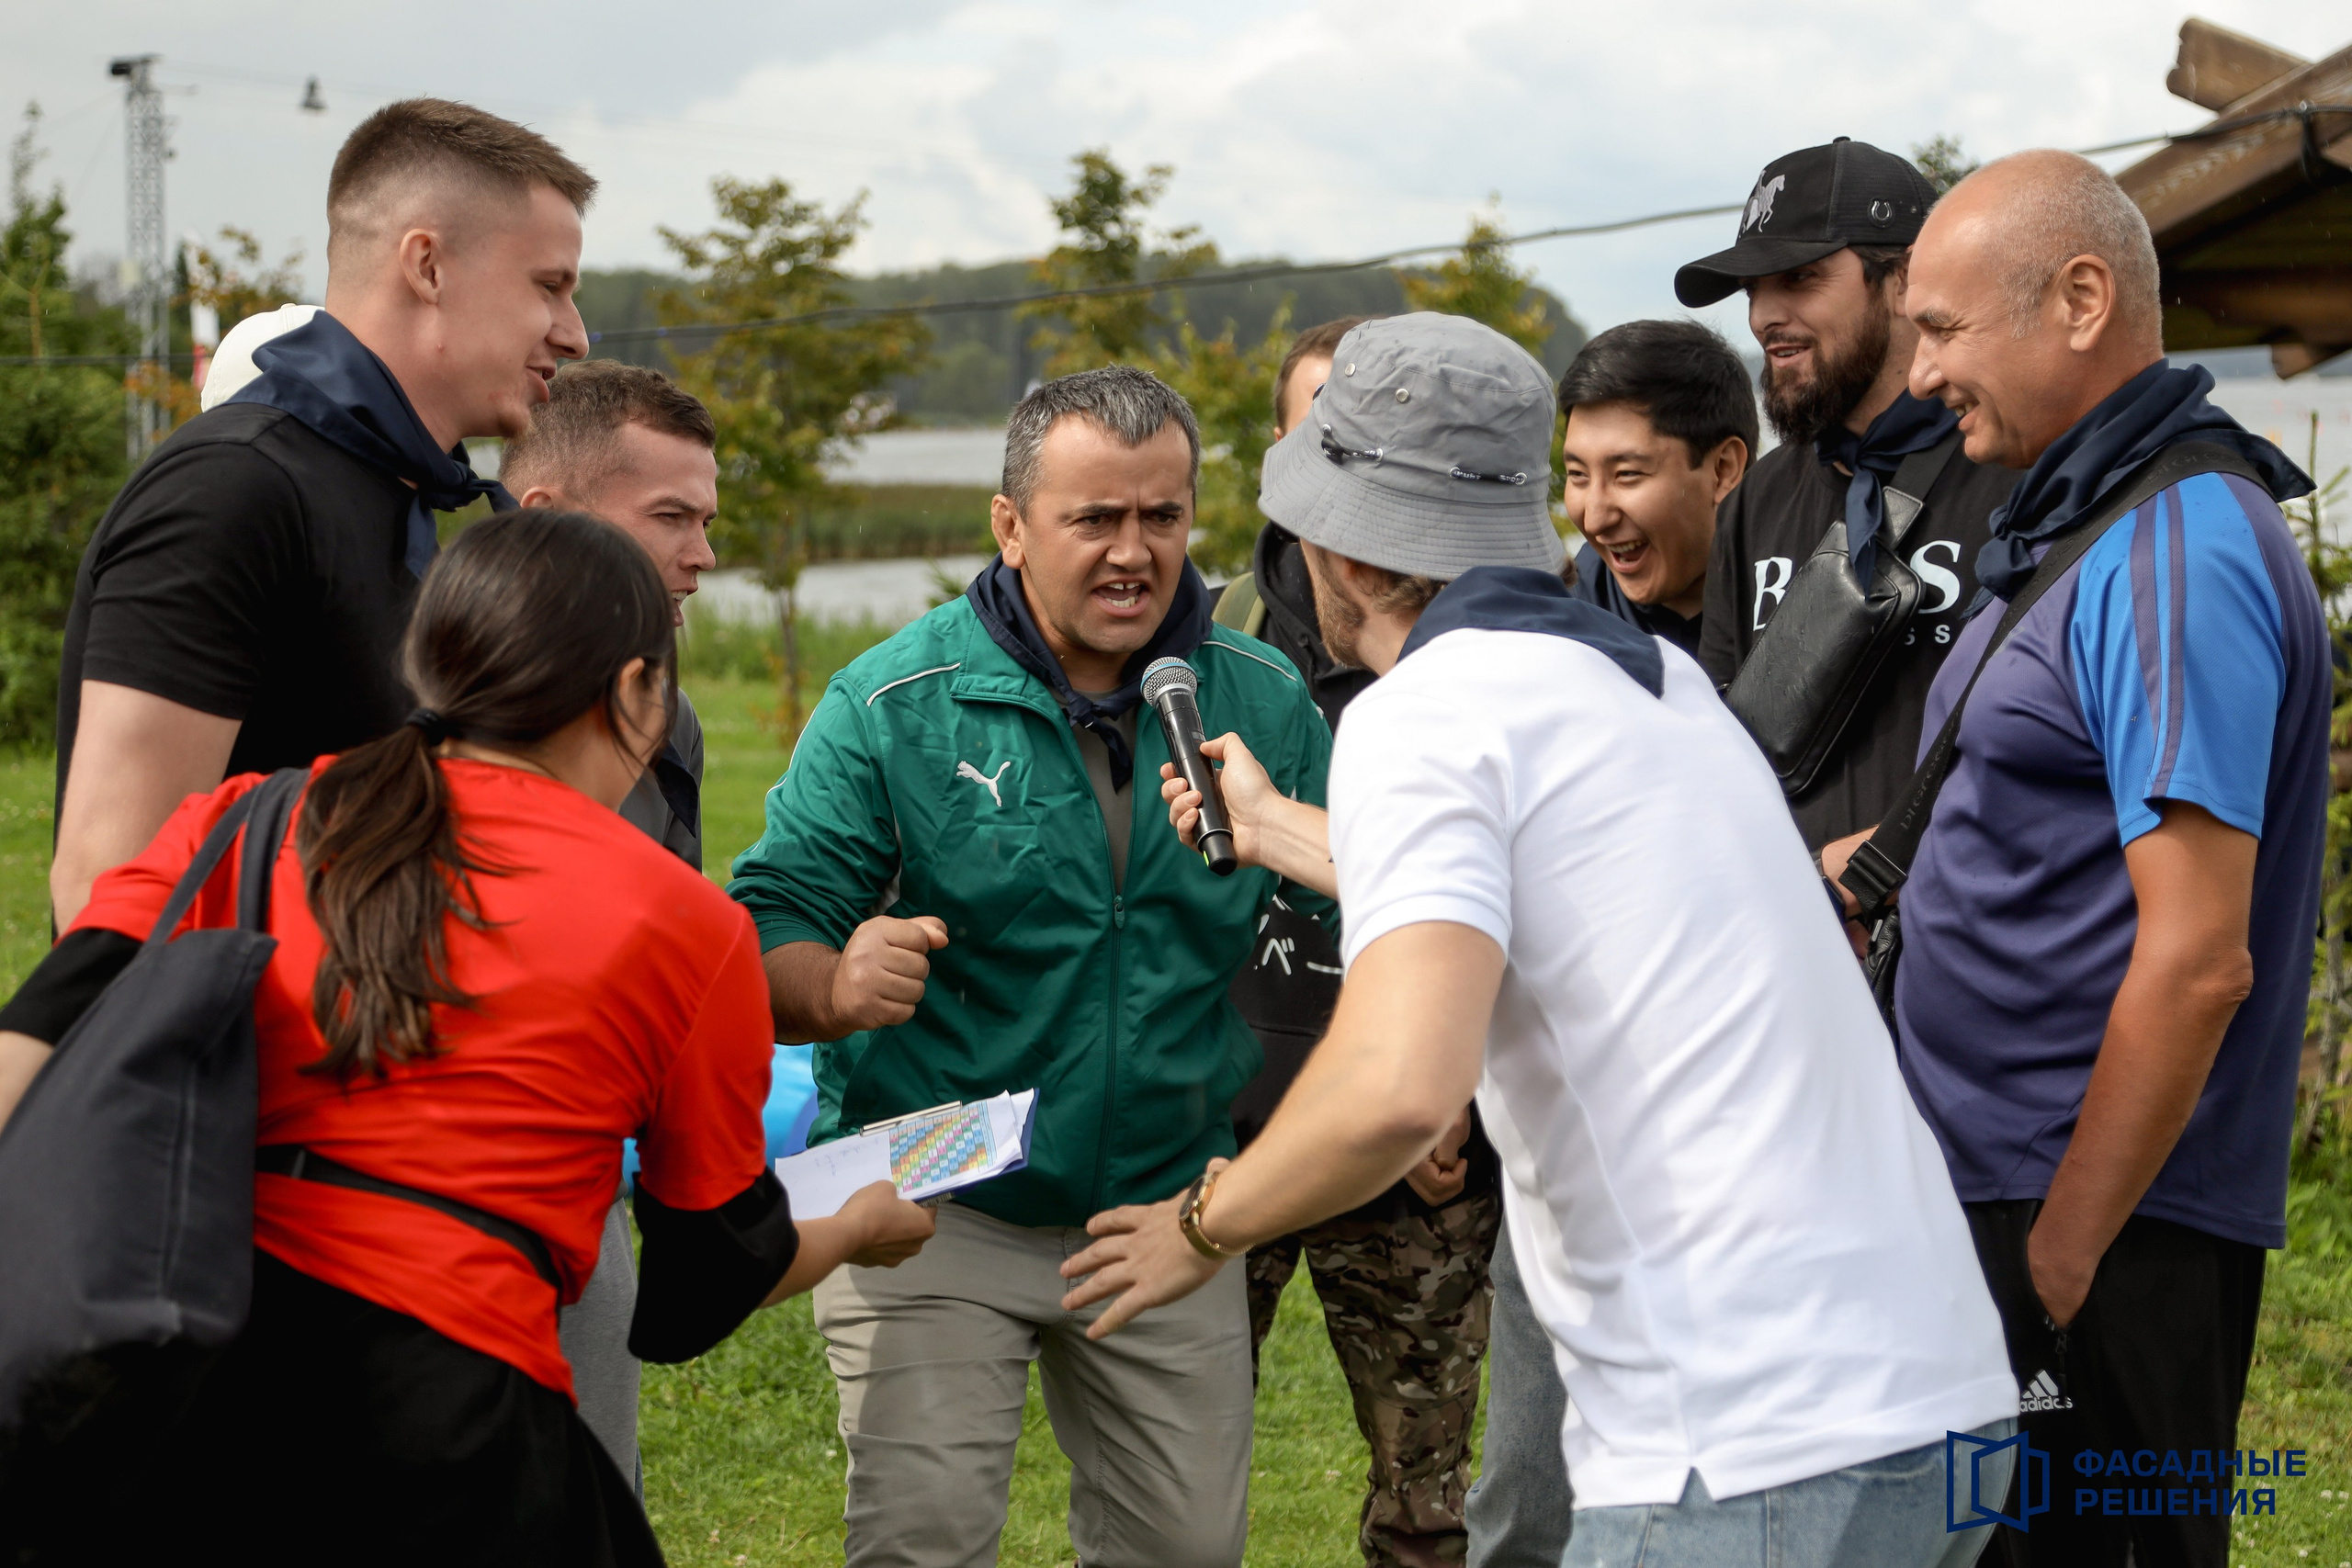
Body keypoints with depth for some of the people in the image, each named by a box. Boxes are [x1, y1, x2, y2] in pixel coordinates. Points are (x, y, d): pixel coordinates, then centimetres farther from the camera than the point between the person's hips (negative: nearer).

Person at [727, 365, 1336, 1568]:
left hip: (1166, 1210, 3)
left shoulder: (1262, 701, -1)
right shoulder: (893, 703, -10)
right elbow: (769, 935, -12)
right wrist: (836, 987, -36)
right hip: (934, 1212, -3)